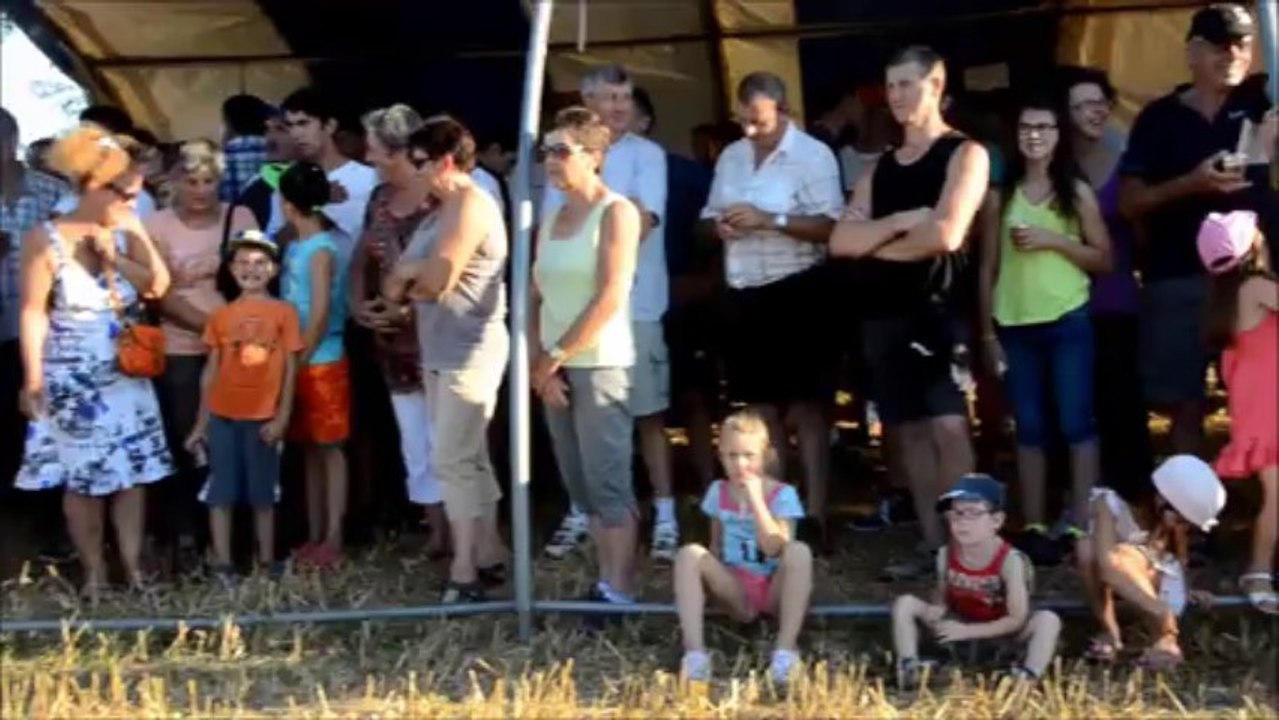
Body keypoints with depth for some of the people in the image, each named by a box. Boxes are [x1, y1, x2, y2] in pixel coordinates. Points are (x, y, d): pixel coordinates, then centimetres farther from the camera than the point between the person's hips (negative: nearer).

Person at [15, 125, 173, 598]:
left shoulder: (127, 231, 1)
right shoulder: (45, 239, -11)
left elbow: (159, 285, -2)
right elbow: (34, 313, -10)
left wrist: (114, 258, -13)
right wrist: (33, 381, -11)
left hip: (126, 376, 4)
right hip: (73, 381, -4)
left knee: (132, 472, 5)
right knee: (82, 478, 2)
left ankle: (133, 566, 14)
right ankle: (93, 572, 12)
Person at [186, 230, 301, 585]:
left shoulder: (283, 312, 0)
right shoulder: (220, 316, 5)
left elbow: (290, 368, 0)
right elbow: (211, 370, 8)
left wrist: (282, 416, -7)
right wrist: (201, 423, 7)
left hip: (263, 417, -2)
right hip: (222, 416, 2)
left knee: (263, 492, 8)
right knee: (221, 492, 3)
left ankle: (267, 559, 18)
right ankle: (222, 563, 9)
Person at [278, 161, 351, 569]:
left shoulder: (321, 250, -14)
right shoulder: (297, 246, 10)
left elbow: (320, 313, -18)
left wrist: (301, 361, -14)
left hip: (321, 363, -8)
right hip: (300, 362, 8)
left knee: (329, 449, -1)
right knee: (310, 450, 12)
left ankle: (333, 539, 4)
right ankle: (315, 535, 19)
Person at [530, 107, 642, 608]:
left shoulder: (616, 213, -6)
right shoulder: (550, 219, 13)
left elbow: (610, 298, -14)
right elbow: (536, 297, 9)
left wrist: (555, 355, -12)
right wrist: (539, 361, -4)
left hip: (599, 364, -7)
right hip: (556, 367, 7)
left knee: (607, 479, -6)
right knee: (580, 482, 9)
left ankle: (619, 590, -1)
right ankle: (605, 581, 16)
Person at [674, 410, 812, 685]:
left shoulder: (783, 495, -8)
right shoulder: (718, 492, 4)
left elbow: (774, 548, -21)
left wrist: (755, 500, -24)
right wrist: (712, 585, -4)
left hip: (774, 591, -3)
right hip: (737, 592, 3)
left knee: (799, 552, -34)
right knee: (689, 554, -24)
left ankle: (787, 649, -33)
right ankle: (694, 652, -33)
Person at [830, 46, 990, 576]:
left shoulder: (964, 154, -1)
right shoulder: (880, 168, 17)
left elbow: (945, 235, -14)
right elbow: (841, 241, 5)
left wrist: (875, 245, 1)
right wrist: (901, 222, -11)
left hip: (937, 307, -6)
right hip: (882, 313, 7)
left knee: (948, 427, -13)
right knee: (909, 430, 6)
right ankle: (932, 544, 10)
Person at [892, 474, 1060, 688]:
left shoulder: (1010, 560, -25)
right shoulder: (946, 556, -12)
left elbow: (1017, 620, -25)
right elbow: (942, 600, 5)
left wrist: (968, 631, -30)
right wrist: (936, 610, -21)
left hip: (999, 632, -4)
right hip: (959, 628, 4)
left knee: (1048, 619, -32)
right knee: (905, 603, -13)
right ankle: (908, 668, -21)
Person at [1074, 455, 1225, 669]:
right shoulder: (1110, 504, -32)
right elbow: (1105, 564, -43)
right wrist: (1156, 606, -46)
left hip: (1150, 576, 1)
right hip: (1112, 580, -1)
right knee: (1086, 546, -35)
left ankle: (1165, 639, -25)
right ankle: (1110, 632, -20)